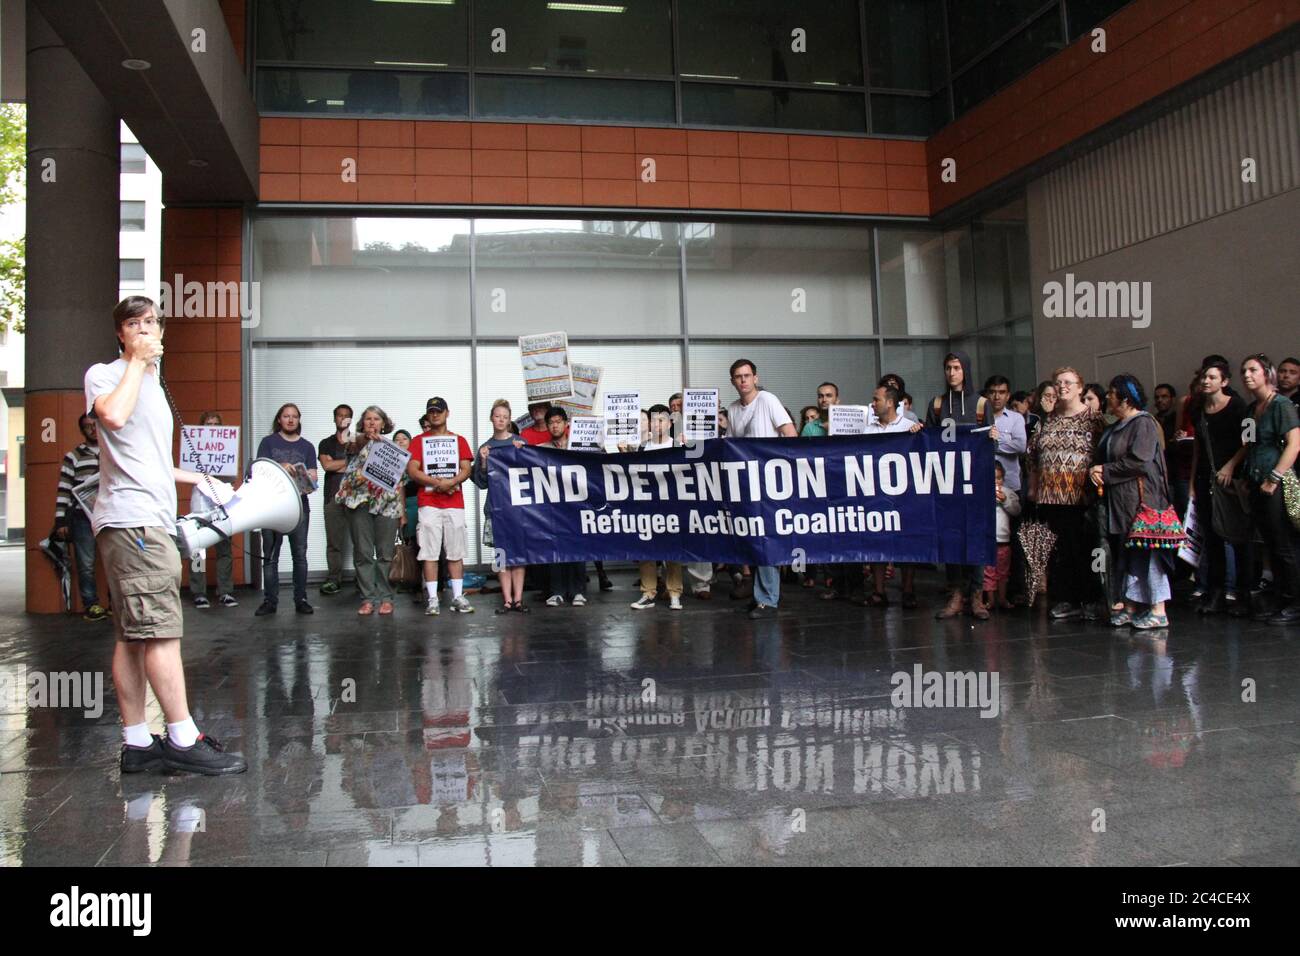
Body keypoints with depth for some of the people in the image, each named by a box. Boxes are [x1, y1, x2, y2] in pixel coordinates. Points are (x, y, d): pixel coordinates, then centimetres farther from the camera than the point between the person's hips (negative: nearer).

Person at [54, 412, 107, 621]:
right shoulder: (73, 457, 5)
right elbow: (63, 490, 2)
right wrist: (60, 521, -4)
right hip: (82, 517, -2)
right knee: (86, 564, 0)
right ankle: (91, 604, 8)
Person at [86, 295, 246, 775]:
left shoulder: (153, 385, 27)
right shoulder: (104, 374, 0)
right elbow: (113, 416, -23)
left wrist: (202, 480, 33)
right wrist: (136, 361, -10)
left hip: (151, 522, 9)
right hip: (131, 519, -9)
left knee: (133, 637, 8)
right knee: (161, 630, -12)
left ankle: (137, 743, 10)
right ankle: (183, 740, -9)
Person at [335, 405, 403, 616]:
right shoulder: (356, 441, 11)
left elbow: (399, 479, 13)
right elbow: (355, 446, -14)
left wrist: (402, 508, 7)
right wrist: (366, 437, -35)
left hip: (386, 502, 0)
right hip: (360, 501, 0)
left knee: (385, 554, 0)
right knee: (363, 553, -2)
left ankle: (386, 598, 6)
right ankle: (367, 598, 3)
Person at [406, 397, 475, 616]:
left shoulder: (459, 440, 13)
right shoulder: (419, 441, 10)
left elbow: (466, 469, 5)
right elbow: (412, 471, -1)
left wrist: (452, 482, -16)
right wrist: (437, 482, -14)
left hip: (455, 502, 1)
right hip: (428, 503, -1)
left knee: (456, 552, 2)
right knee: (430, 552, -3)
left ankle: (458, 597, 6)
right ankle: (432, 599, 0)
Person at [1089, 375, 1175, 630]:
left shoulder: (1144, 423, -10)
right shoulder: (1116, 427, 18)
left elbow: (1138, 461, -20)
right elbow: (1103, 458, 21)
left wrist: (1105, 471, -11)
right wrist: (1094, 470, -1)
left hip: (1140, 498, -9)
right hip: (1118, 500, 9)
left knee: (1145, 550, -7)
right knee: (1124, 553, 10)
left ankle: (1158, 611, -3)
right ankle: (1130, 606, 16)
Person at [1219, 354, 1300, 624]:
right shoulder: (1252, 409, 15)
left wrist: (1274, 478, -20)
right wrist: (1231, 465, 11)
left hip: (1277, 485, -8)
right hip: (1257, 485, 8)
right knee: (1271, 546, 12)